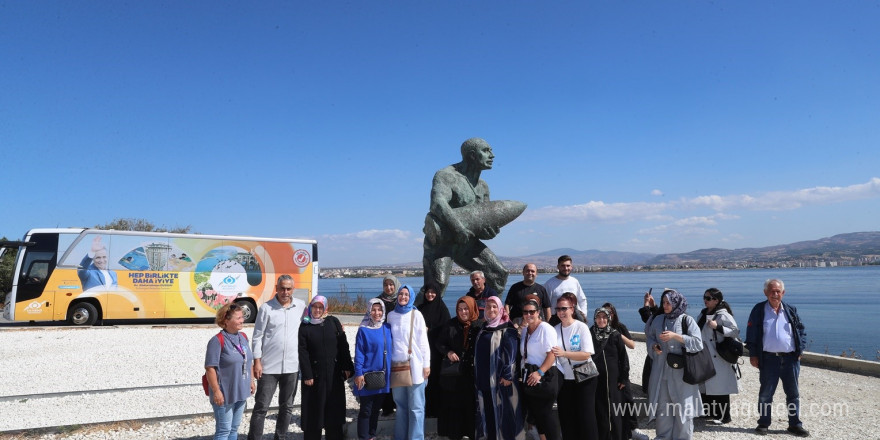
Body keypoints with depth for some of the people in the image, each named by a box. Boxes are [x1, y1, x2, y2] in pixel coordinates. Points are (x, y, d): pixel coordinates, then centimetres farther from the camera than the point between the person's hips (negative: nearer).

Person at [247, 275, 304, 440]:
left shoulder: (301, 306, 2)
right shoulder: (266, 308, -5)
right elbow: (257, 336, -4)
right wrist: (257, 362, -8)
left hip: (292, 366, 3)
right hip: (269, 366, -3)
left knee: (287, 407, 13)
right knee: (261, 406, 3)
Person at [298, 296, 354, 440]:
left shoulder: (333, 322, 3)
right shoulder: (304, 326, -1)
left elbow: (343, 345, 3)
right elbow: (302, 352, -5)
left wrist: (347, 367, -1)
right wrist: (307, 375, -10)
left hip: (334, 372, 2)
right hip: (314, 373, -2)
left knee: (335, 406, 8)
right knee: (314, 408, 3)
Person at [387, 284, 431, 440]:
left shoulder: (416, 314, -2)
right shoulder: (391, 315, 8)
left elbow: (423, 341, -2)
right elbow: (388, 339, 13)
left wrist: (426, 364, -5)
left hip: (414, 365, -3)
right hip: (397, 365, 3)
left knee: (416, 407, 0)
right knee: (401, 405, 12)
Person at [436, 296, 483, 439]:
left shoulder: (480, 325, -2)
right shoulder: (451, 324, 3)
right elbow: (440, 343, 8)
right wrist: (448, 352, -10)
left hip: (474, 372, -1)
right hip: (454, 372, 1)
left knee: (472, 404, 5)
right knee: (454, 403, 6)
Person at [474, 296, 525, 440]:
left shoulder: (507, 329, -6)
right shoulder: (483, 329, 16)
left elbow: (511, 352, -14)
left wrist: (507, 375, -21)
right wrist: (476, 375, 17)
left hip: (500, 379, -6)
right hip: (484, 379, 7)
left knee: (503, 412, -1)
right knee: (488, 411, 11)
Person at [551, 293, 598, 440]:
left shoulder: (581, 327, -9)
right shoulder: (555, 330, 3)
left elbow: (586, 355, -17)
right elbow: (551, 355, 9)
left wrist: (564, 353, -25)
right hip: (564, 379, 4)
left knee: (586, 416, -1)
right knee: (566, 417, 10)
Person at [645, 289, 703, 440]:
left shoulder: (687, 320, -7)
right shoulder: (658, 320, 4)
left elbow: (698, 343, -12)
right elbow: (649, 337, 17)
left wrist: (675, 336, -19)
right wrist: (654, 346, -5)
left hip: (681, 371, -3)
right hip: (661, 370, 4)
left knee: (683, 406, 3)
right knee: (662, 405, 10)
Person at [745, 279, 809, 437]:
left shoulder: (791, 310, 7)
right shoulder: (759, 310, -2)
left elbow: (802, 330, 13)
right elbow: (751, 334, -2)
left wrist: (800, 350, 3)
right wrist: (753, 355, -5)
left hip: (790, 358, 3)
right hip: (769, 359, -3)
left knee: (793, 393, 11)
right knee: (766, 393, 5)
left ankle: (795, 424, 23)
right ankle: (763, 423, 16)